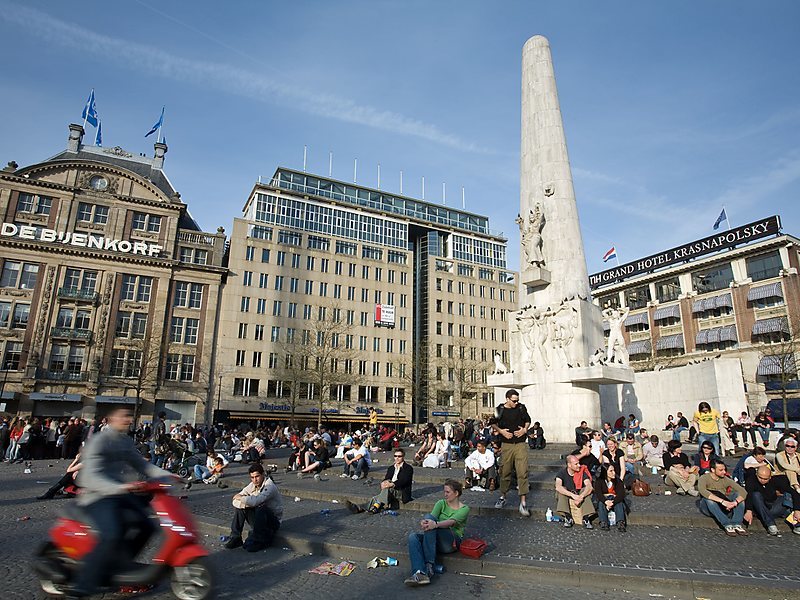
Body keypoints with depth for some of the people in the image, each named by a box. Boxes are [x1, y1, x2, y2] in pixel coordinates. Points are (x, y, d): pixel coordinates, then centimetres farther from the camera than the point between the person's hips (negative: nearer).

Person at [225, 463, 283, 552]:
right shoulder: (252, 485, 0)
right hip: (258, 519, 7)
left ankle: (258, 542, -20)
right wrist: (247, 503, -23)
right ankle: (235, 538, -3)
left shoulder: (270, 487, -22)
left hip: (273, 521, -7)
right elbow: (235, 501, -4)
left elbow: (255, 501, -36)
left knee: (261, 509, -36)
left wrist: (240, 498, -18)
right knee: (239, 507, -8)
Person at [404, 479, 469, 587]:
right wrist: (424, 522, -32)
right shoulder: (441, 503, 14)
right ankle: (419, 573, -44)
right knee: (413, 537, -26)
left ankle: (429, 565, -35)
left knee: (429, 517, -30)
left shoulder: (464, 509, 1)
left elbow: (451, 522, -20)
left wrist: (435, 524, -40)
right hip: (436, 541, 5)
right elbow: (433, 516, -7)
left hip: (452, 542, -5)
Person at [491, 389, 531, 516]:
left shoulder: (521, 408, 3)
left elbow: (528, 420, 17)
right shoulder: (500, 410, -1)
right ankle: (502, 497, 25)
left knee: (522, 472, -9)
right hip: (506, 445, 0)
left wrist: (525, 429, -1)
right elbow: (493, 424, 8)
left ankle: (523, 503, -5)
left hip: (520, 444, 0)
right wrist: (501, 431, -8)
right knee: (505, 471, 8)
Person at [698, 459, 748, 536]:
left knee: (738, 495, -16)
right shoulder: (704, 478, -12)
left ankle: (737, 524, -29)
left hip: (724, 508, 4)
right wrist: (722, 501, -43)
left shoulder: (726, 480, -1)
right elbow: (702, 491, -34)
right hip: (708, 507, -4)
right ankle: (727, 525, -37)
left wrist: (735, 502, -31)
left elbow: (743, 492, -12)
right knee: (709, 497, -35)